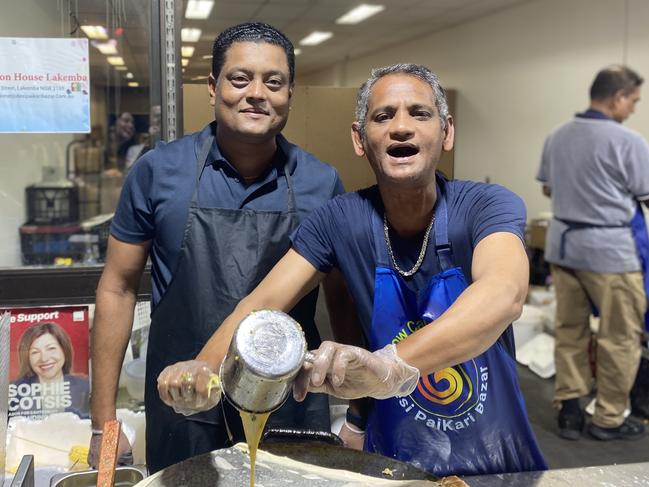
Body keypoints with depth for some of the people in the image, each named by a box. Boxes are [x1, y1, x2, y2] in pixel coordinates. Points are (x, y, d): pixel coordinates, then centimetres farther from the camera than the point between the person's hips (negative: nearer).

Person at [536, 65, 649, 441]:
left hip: (563, 243, 7)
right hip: (610, 249, -6)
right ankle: (609, 418, 15)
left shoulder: (557, 137, 7)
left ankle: (569, 409, 18)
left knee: (570, 330, 13)